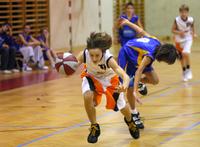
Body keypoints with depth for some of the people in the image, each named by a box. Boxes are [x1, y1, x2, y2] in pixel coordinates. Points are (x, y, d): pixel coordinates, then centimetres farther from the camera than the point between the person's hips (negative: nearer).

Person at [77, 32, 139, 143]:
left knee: (121, 106, 8)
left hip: (109, 79, -1)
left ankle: (130, 121, 49)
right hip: (92, 77, 1)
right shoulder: (84, 55, -37)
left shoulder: (108, 59, -43)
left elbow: (125, 76, -51)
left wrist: (125, 85, -73)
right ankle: (94, 128, -1)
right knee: (88, 97, -28)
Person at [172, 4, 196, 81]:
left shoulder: (191, 20, -13)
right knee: (181, 57, 11)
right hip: (179, 40, 1)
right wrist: (179, 32, -26)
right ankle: (184, 72, 33)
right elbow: (173, 30, -11)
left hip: (188, 39, -1)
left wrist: (194, 33, 1)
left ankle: (188, 70, -4)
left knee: (186, 53, -24)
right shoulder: (177, 20, -17)